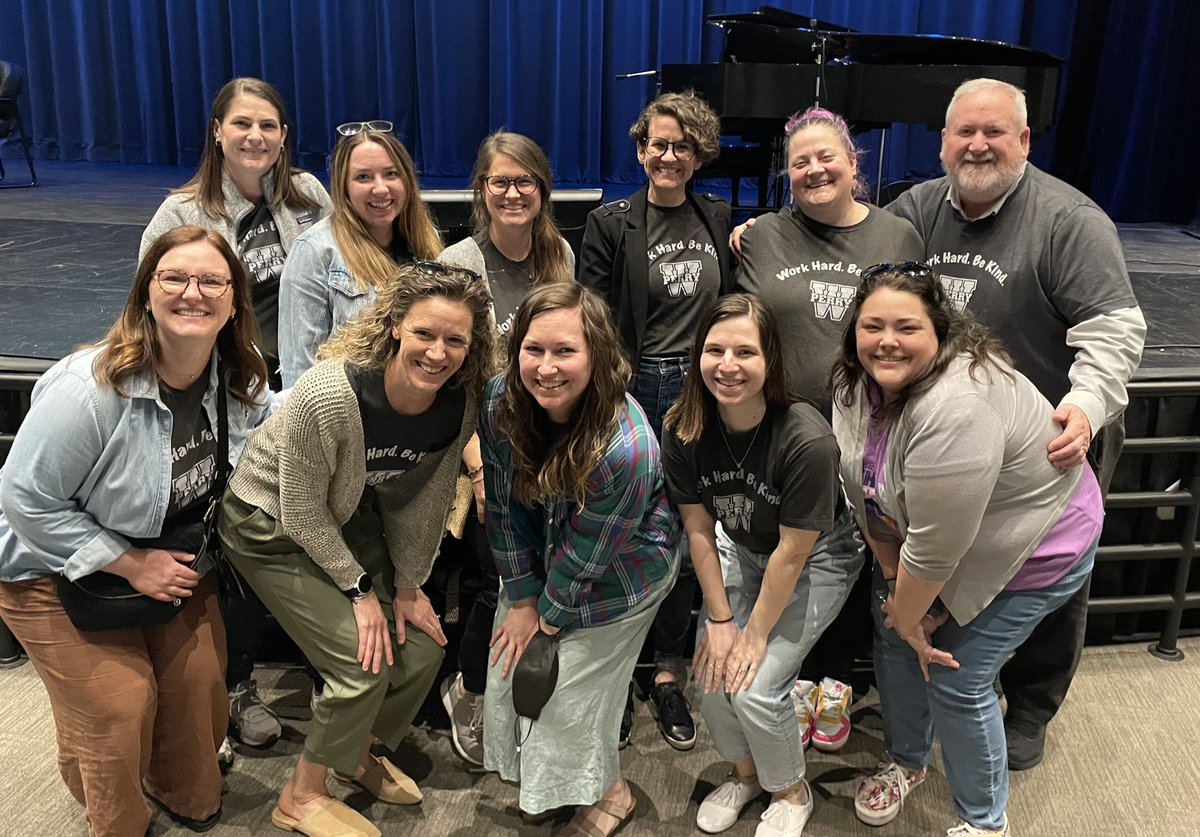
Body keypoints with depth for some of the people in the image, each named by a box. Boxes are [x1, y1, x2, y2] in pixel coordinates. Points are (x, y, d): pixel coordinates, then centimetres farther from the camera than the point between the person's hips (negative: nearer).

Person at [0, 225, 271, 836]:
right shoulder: (88, 390, -32)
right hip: (58, 573, -5)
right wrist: (131, 563, -23)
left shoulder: (239, 380, -12)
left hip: (174, 561, 5)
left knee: (198, 681, 4)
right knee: (118, 704, -4)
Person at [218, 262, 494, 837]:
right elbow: (302, 513, -24)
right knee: (365, 659, -12)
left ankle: (358, 753, 32)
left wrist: (408, 585, 1)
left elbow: (426, 502, -3)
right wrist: (360, 589, -16)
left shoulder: (460, 406, -18)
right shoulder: (328, 396, -35)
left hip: (351, 525, 6)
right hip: (271, 529, -6)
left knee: (421, 646, 3)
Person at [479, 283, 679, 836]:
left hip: (615, 576, -5)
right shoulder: (500, 402, -22)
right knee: (510, 669, 14)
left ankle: (607, 791, 36)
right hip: (540, 560, 6)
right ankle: (540, 777, 44)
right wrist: (522, 598, -6)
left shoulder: (626, 449, -39)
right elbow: (504, 506, -10)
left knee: (572, 692, 3)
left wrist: (550, 614, -11)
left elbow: (585, 555, -25)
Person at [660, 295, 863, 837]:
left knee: (754, 688, -13)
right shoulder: (683, 430, -21)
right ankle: (745, 772, 28)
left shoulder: (806, 439, -34)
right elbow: (698, 530, -9)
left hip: (817, 559, -4)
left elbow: (792, 552, -24)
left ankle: (791, 793, 19)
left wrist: (756, 634, -14)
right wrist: (720, 619, -8)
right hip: (740, 549, 4)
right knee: (711, 675, -5)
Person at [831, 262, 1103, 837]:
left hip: (1029, 551, -7)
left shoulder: (957, 407, -38)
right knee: (893, 641, 11)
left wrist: (910, 616, -16)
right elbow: (867, 495, -4)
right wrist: (895, 583, -4)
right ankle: (907, 761, 38)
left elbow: (936, 547, -31)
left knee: (955, 679, -3)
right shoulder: (856, 384, -12)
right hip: (932, 540, 7)